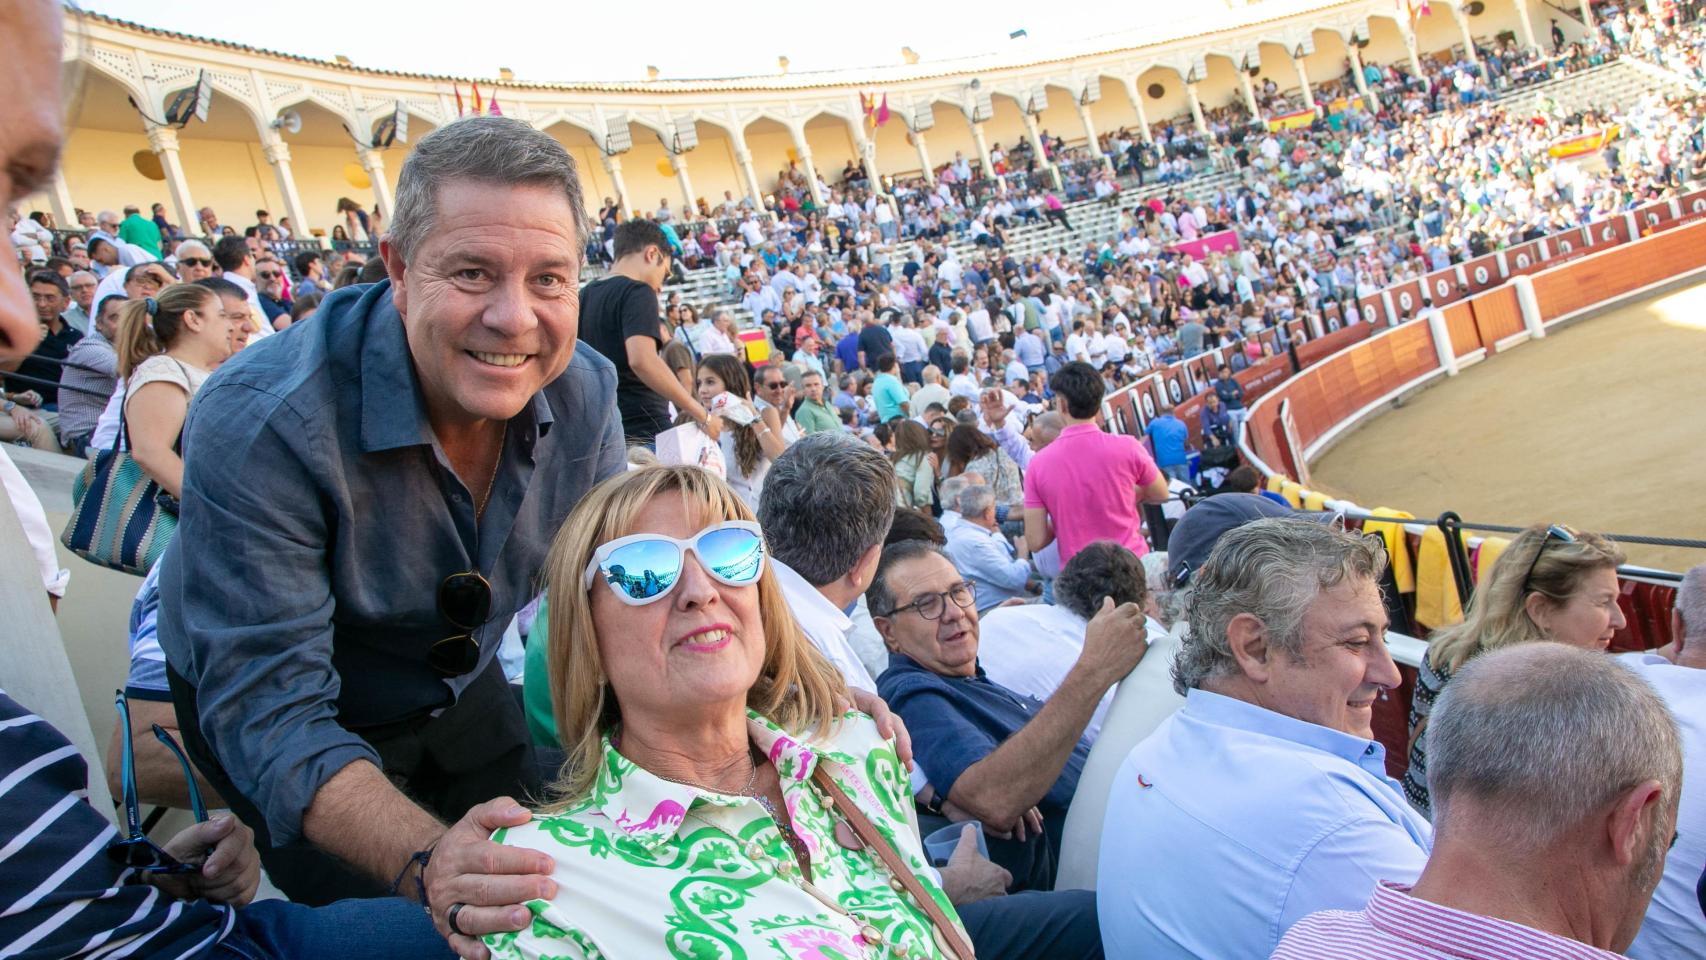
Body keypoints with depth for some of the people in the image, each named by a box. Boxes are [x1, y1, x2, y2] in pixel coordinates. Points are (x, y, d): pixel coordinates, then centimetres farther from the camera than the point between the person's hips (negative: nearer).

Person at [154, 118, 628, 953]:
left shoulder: (584, 394, -21)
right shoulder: (260, 422, -37)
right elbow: (270, 710, -37)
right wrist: (427, 864, -53)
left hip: (458, 689, 5)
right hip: (275, 706, -4)